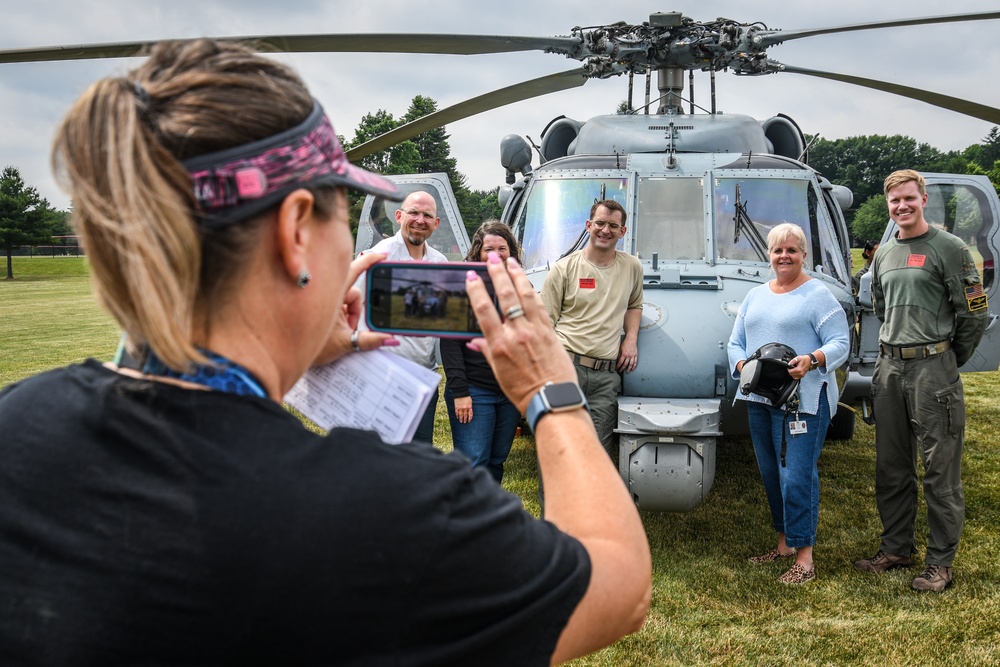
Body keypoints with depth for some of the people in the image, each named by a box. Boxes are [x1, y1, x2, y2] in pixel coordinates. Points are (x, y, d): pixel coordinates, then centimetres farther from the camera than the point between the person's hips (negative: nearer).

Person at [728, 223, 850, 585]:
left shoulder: (818, 294, -1)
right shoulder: (755, 296, 17)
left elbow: (840, 343, -7)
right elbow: (735, 342, 17)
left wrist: (812, 360, -26)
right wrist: (742, 364, -5)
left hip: (803, 399, -7)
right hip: (759, 398, 7)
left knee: (797, 476, -9)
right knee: (771, 473, 13)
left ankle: (804, 558, 0)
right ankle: (784, 543, 28)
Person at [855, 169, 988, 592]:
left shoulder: (949, 249, -5)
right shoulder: (884, 255, 14)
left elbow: (974, 315, -5)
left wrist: (946, 362, 2)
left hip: (933, 369, -6)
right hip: (888, 368, 7)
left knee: (940, 470, -1)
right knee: (891, 467, 12)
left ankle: (940, 562, 8)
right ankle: (896, 549, 25)